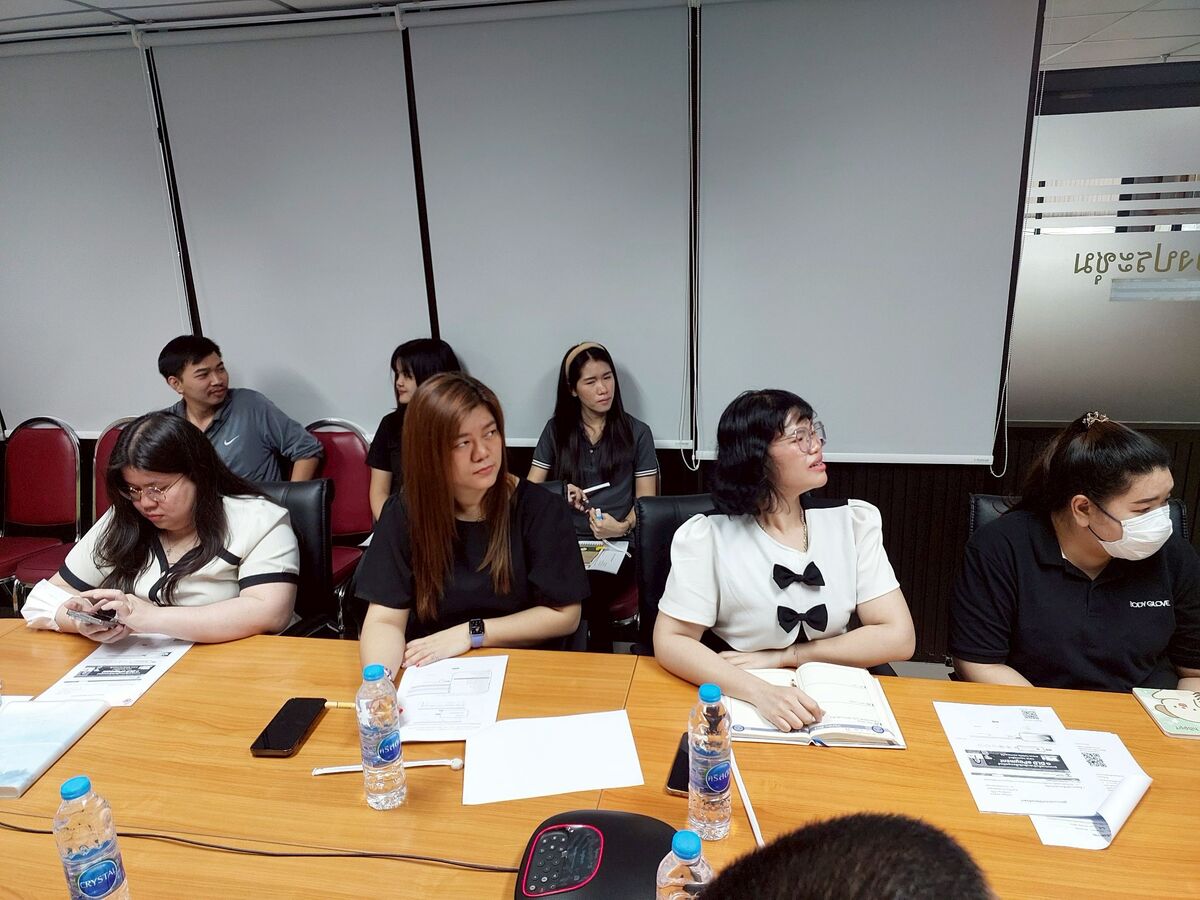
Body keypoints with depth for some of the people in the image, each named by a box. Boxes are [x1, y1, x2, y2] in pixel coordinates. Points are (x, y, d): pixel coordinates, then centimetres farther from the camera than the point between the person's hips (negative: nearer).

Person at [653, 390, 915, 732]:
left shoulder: (855, 521, 0)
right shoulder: (706, 536, -9)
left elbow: (898, 637, -3)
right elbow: (670, 641, -11)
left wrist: (782, 656, -9)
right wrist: (759, 691, -26)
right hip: (739, 703, -1)